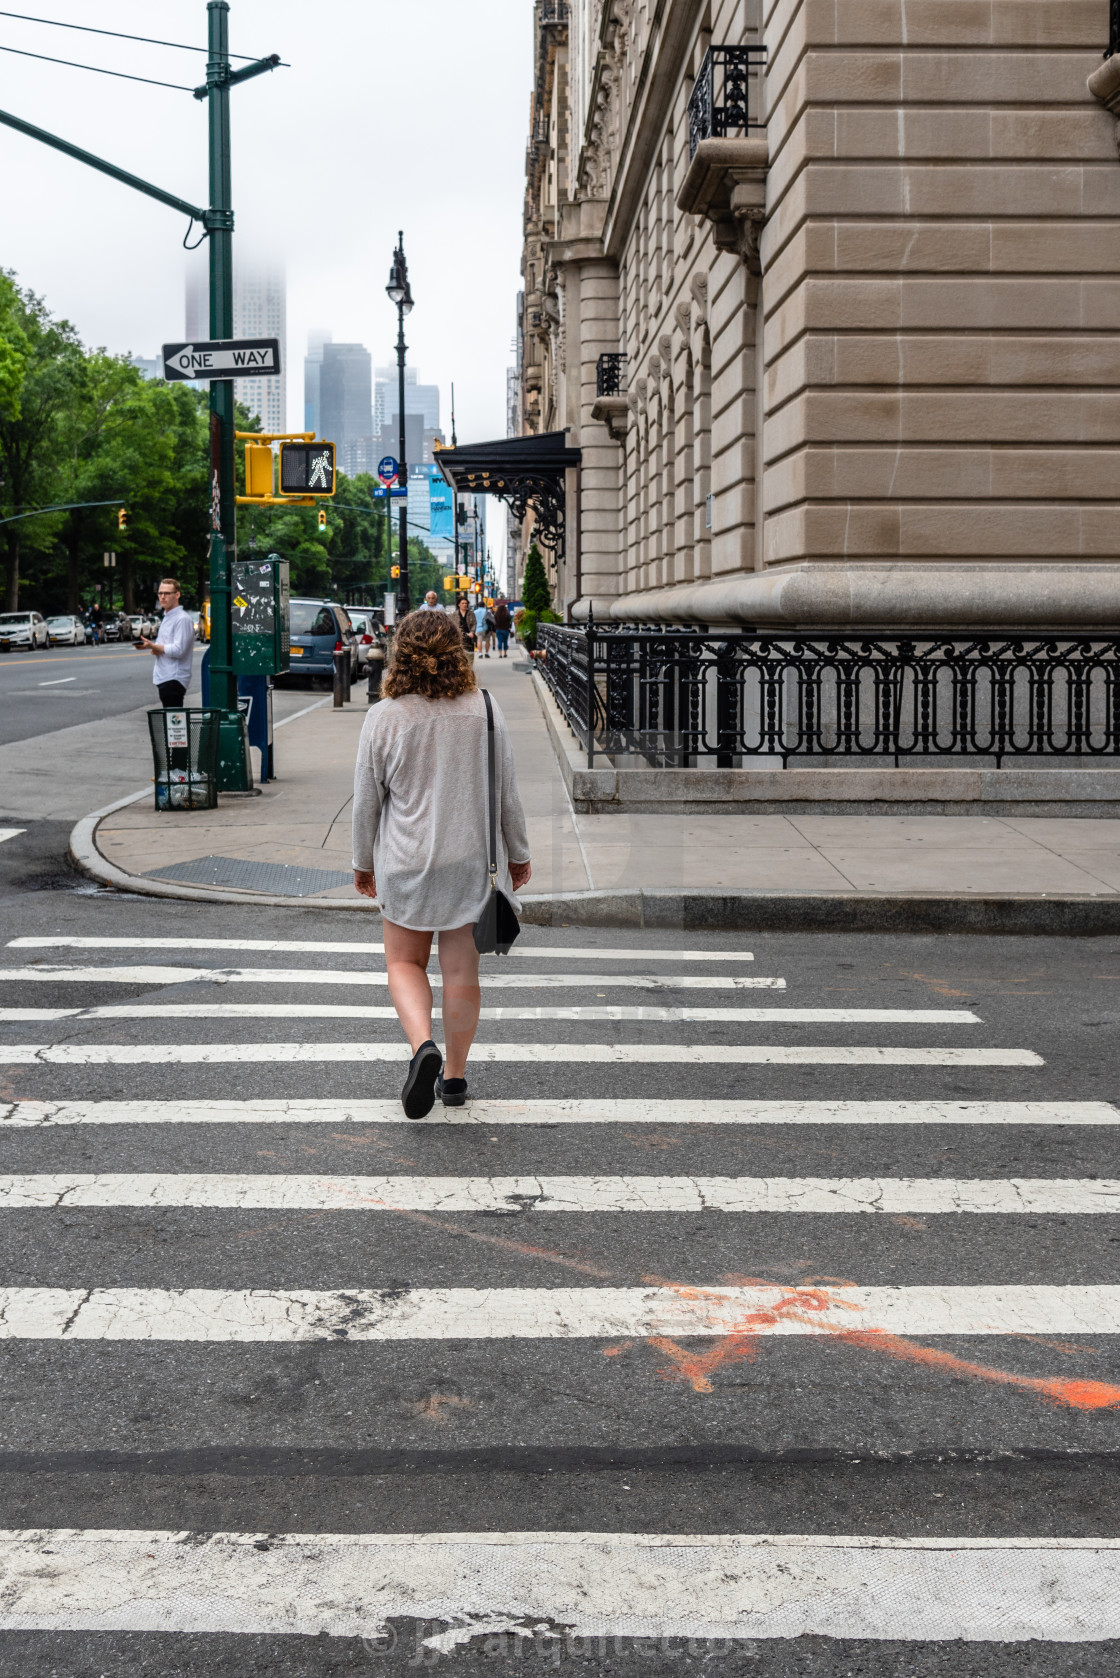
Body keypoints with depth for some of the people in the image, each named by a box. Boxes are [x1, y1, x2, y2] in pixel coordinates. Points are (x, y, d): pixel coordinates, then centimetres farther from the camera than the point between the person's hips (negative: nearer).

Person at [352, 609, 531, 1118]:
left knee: (405, 962, 14)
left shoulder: (383, 718, -9)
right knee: (461, 971, 10)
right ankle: (454, 1076, 18)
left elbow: (366, 800, -2)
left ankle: (423, 1046, -11)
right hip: (474, 861, 1)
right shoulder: (485, 712, -5)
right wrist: (517, 853, 14)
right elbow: (507, 793, 1)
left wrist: (364, 861, 12)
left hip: (408, 861, -1)